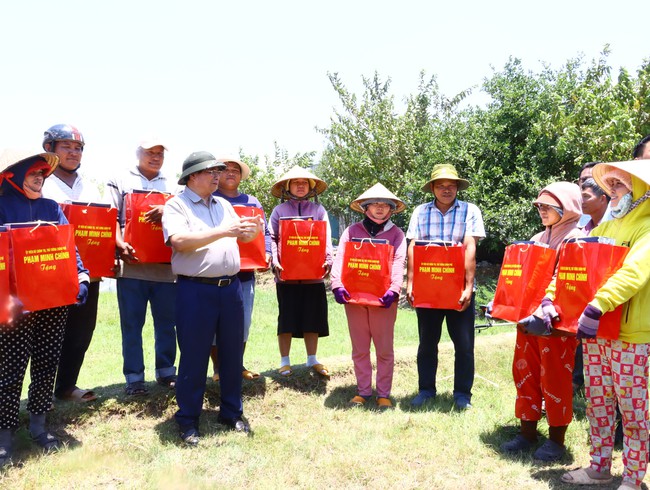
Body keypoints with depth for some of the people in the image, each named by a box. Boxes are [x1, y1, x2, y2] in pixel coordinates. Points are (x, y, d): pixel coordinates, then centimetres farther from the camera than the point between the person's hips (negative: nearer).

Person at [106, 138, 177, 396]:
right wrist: (120, 244, -14)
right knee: (131, 323, 2)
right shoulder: (120, 181, 11)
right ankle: (134, 377, 11)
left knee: (167, 321, 8)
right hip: (131, 263, -2)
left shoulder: (173, 187, 17)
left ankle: (166, 371, 20)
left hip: (166, 264, 2)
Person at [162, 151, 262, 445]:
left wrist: (252, 231, -4)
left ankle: (232, 412, 27)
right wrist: (221, 232, -20)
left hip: (231, 287, 6)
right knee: (194, 356, 2)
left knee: (232, 352, 12)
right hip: (196, 289, -6)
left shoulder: (224, 205, 16)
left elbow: (241, 237, 20)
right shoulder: (176, 205, -2)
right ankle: (188, 420, 18)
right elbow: (179, 241, -18)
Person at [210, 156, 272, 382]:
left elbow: (265, 232, 15)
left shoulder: (252, 201, 17)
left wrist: (266, 253, -1)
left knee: (243, 322, 10)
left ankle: (238, 365, 24)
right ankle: (218, 368, 13)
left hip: (245, 272, 4)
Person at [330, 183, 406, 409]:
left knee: (384, 349, 5)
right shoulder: (352, 230, 8)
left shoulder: (396, 233, 6)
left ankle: (384, 394, 17)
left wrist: (394, 289, -22)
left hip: (383, 298, -1)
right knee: (360, 348, 10)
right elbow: (340, 259, -2)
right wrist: (337, 285, -18)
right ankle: (363, 391, 22)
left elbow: (398, 263, -7)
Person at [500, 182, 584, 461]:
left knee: (555, 379, 1)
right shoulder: (538, 239, 15)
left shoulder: (576, 240, -8)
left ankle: (556, 438, 16)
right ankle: (527, 431, 22)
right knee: (524, 373, 10)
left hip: (557, 322, -7)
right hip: (527, 317, 7)